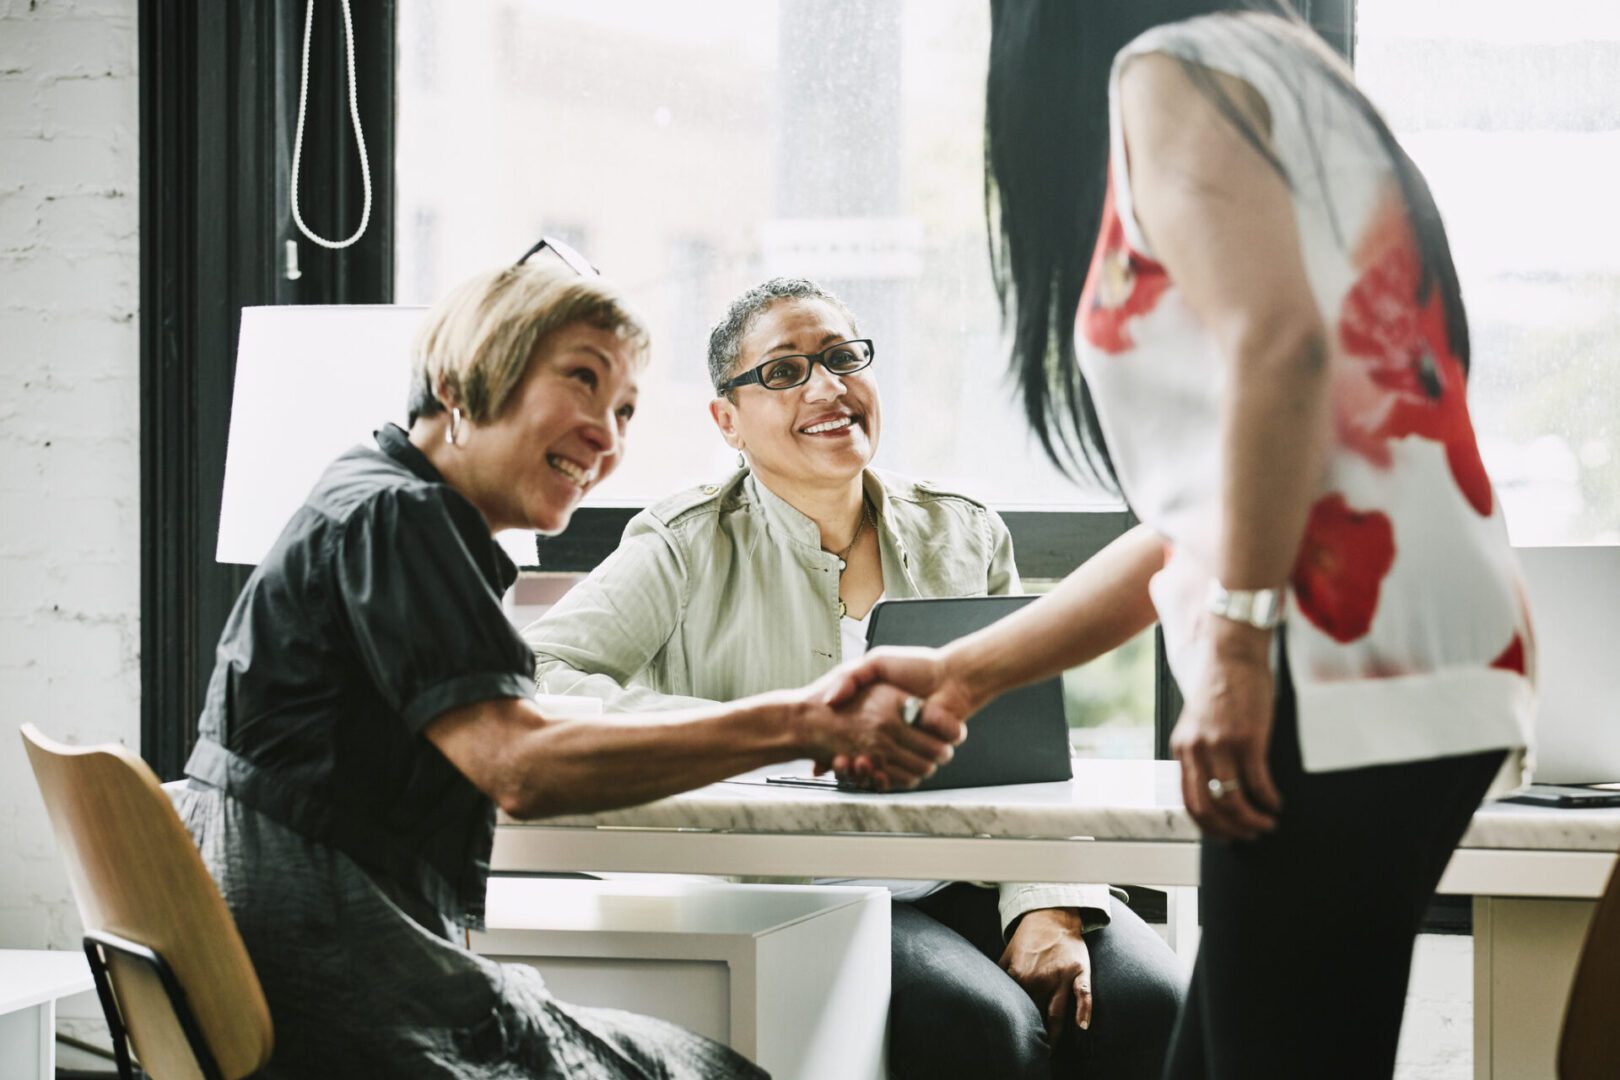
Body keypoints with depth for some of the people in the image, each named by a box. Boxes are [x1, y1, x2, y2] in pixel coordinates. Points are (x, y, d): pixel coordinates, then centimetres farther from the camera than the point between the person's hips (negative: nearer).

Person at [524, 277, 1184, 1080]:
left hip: (964, 888, 4)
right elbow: (530, 682, -10)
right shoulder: (693, 547, 3)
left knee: (1148, 1003, -25)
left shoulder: (965, 538, 16)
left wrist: (1049, 908, -8)